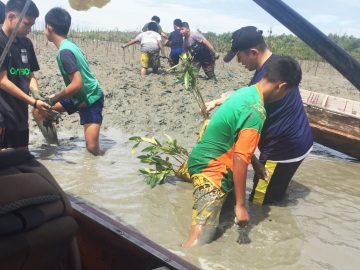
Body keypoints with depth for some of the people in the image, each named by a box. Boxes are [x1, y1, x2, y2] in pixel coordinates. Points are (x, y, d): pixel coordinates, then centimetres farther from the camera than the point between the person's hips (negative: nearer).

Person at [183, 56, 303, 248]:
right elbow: (239, 159, -28)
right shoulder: (256, 112, -25)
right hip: (211, 168, -10)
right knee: (200, 238, -18)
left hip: (205, 158, 10)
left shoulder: (246, 92, 5)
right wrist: (240, 205, -23)